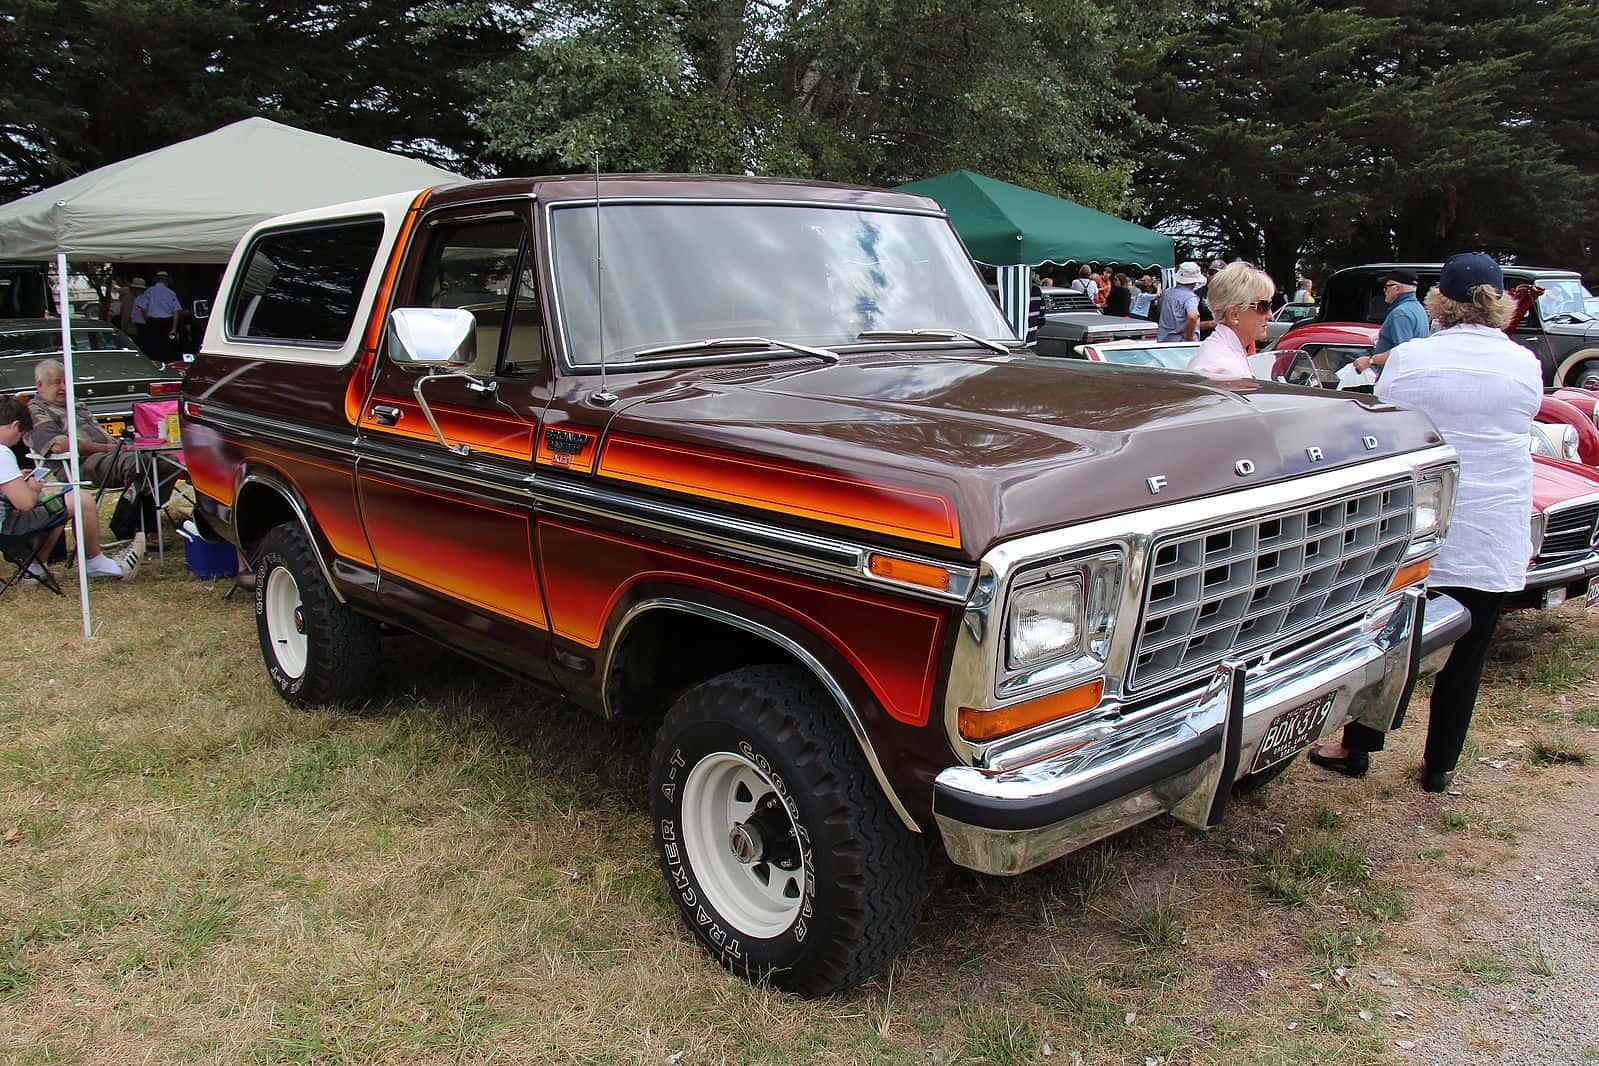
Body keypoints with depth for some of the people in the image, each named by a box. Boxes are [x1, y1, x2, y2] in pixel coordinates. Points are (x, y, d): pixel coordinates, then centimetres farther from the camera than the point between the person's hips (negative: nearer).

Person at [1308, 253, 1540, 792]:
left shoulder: (1409, 358, -11)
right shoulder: (1526, 365, -2)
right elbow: (1521, 423, 13)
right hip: (1495, 539, 2)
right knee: (1464, 656, 11)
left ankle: (1357, 748, 21)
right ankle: (1439, 765, 21)